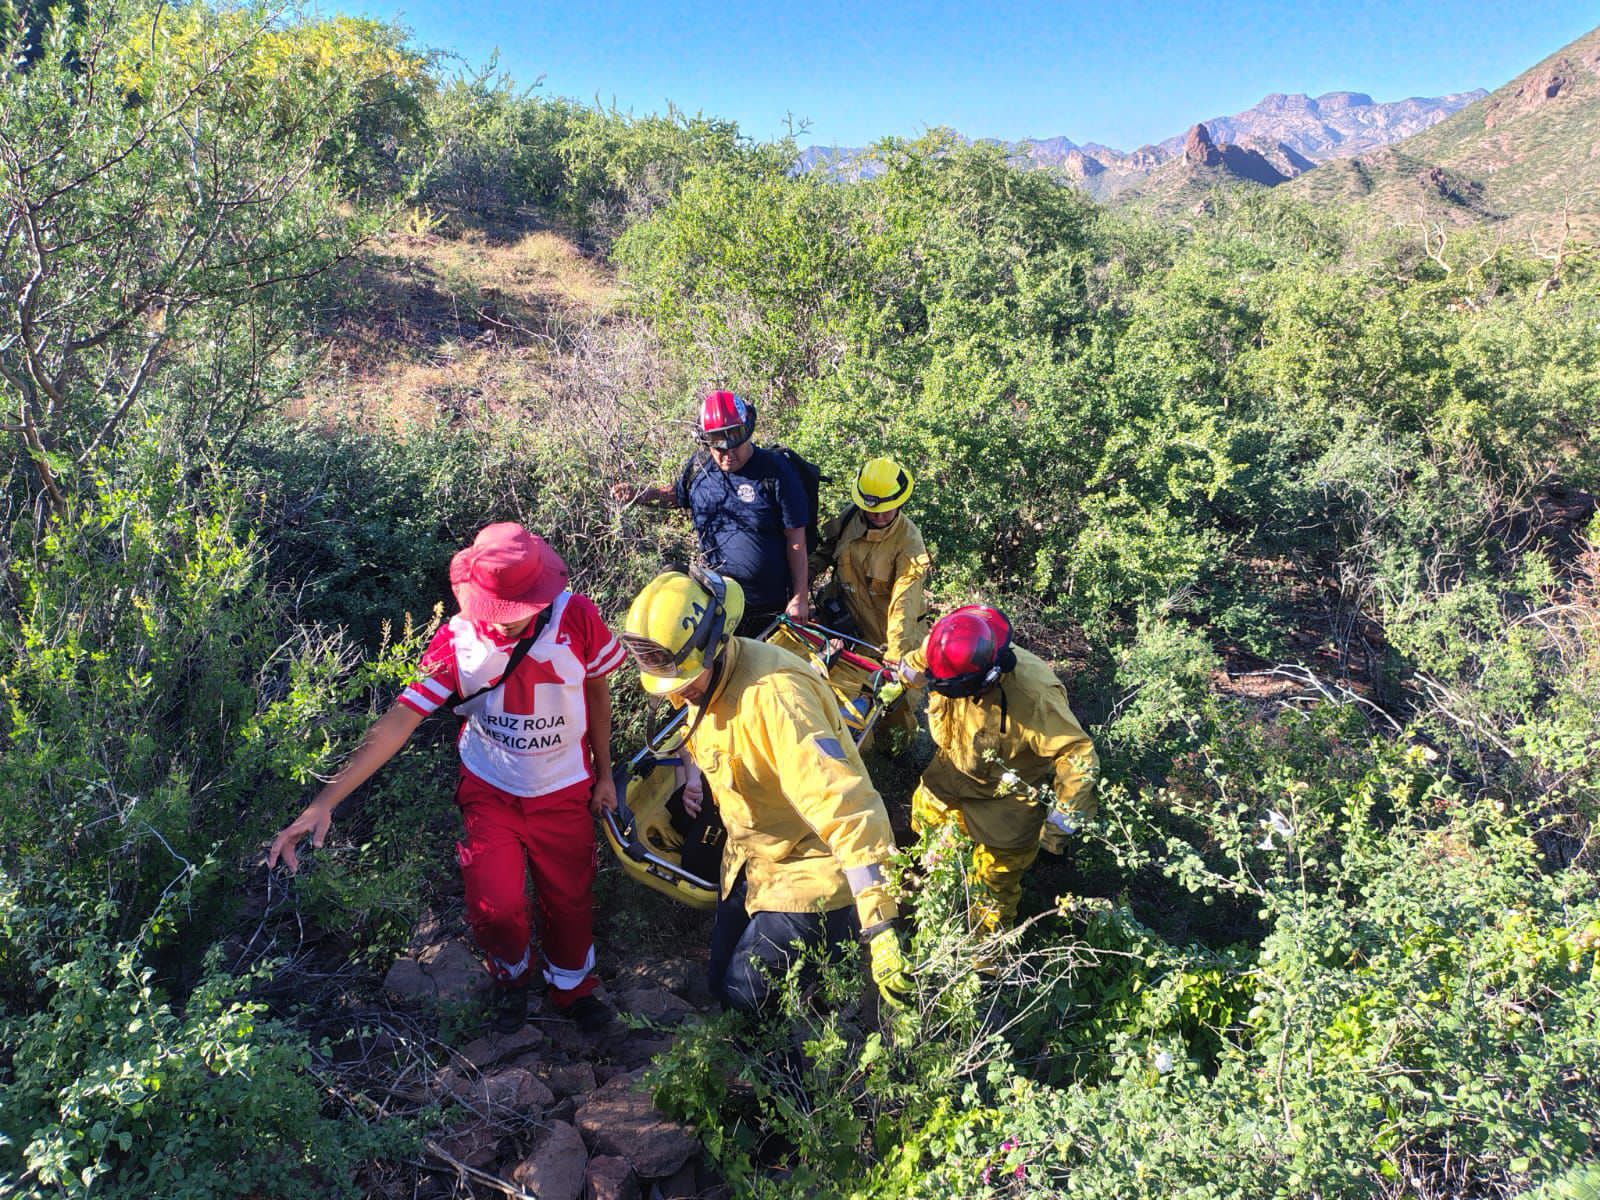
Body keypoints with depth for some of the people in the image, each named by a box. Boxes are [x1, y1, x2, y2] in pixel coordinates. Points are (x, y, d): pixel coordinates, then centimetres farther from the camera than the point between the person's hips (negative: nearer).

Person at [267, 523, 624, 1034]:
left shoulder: (577, 617, -20)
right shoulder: (457, 640, -20)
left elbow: (598, 691, -3)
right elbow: (400, 719, -24)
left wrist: (604, 774, 4)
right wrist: (324, 801, -31)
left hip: (565, 793, 1)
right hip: (491, 794, 0)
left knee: (570, 900, 11)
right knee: (495, 907, -11)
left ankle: (573, 988, 44)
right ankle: (512, 974, 27)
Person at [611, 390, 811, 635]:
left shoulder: (776, 471, -14)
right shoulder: (699, 465, 0)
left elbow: (796, 540, -12)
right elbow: (678, 495, 23)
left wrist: (800, 597, -12)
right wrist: (638, 495, 6)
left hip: (770, 606, -4)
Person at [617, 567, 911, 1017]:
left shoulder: (772, 693, -35)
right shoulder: (702, 681, -6)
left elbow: (843, 803, -41)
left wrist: (880, 928, -44)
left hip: (812, 865, -8)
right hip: (751, 859, 9)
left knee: (745, 994, -7)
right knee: (723, 983, 16)